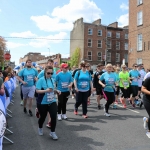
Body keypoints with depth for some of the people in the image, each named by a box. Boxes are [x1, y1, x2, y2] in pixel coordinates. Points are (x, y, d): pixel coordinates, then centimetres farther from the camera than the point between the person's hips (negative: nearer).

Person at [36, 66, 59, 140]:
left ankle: (52, 132, 10)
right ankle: (40, 128, 45)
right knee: (42, 117, 14)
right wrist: (46, 90, -30)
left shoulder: (52, 80, 4)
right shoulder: (41, 80, -14)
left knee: (54, 116, -7)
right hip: (42, 103, -4)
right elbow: (37, 90, -18)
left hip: (52, 102, 4)